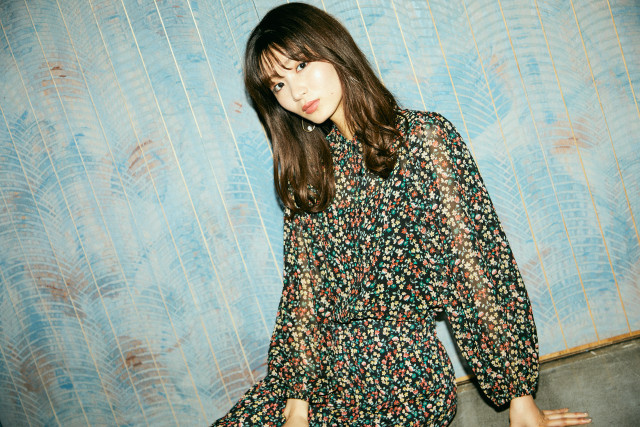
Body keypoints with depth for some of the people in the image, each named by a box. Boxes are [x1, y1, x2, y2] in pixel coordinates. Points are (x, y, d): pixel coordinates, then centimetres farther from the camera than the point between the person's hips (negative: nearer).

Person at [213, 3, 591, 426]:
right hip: (325, 365, 5)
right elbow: (302, 290, 4)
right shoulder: (305, 172, 8)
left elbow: (477, 264, -7)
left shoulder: (424, 138, -7)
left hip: (401, 369, -4)